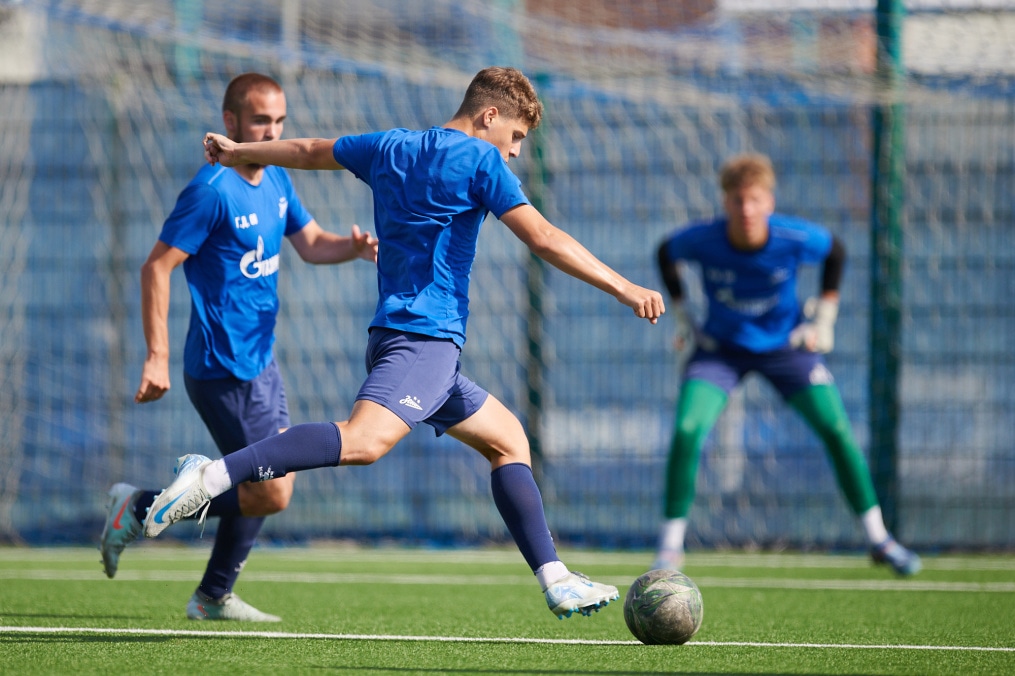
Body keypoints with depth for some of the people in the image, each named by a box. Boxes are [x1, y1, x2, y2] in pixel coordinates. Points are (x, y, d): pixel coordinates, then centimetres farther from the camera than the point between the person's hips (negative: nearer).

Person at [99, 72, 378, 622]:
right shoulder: (213, 190, -18)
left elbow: (310, 243, 20)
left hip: (258, 361, 9)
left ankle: (214, 598, 22)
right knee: (269, 494, -10)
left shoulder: (276, 180, 9)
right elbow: (156, 267, -18)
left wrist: (354, 246, -3)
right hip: (223, 368, -9)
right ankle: (137, 507, 1)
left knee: (270, 486, 13)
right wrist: (157, 357, -22)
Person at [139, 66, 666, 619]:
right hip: (426, 337, -10)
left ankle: (555, 581, 10)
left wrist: (236, 153, 48)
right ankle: (213, 476, -41)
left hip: (397, 336, 10)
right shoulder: (480, 161, -3)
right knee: (365, 440, -29)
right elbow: (543, 240, -12)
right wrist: (624, 290, -11)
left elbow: (309, 151, 32)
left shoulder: (394, 148, 19)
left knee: (507, 438, 16)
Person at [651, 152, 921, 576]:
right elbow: (665, 253, 1)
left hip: (785, 345, 0)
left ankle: (878, 539, 9)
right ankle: (670, 547, -7)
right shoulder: (701, 240, -23)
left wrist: (825, 315, -1)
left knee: (836, 430, -8)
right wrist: (681, 317, -1)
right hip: (721, 347, 0)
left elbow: (835, 250, 0)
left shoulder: (795, 238, -24)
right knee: (687, 430, -21)